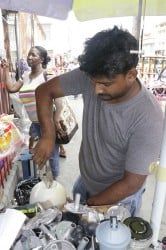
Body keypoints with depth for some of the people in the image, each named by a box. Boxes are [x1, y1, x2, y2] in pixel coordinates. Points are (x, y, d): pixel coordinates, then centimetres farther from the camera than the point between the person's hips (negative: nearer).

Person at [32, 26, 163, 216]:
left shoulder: (148, 118, -32)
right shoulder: (90, 77, -21)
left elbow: (132, 183, -25)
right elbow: (44, 90, -12)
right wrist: (48, 135, -26)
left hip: (119, 197, -4)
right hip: (84, 181, 5)